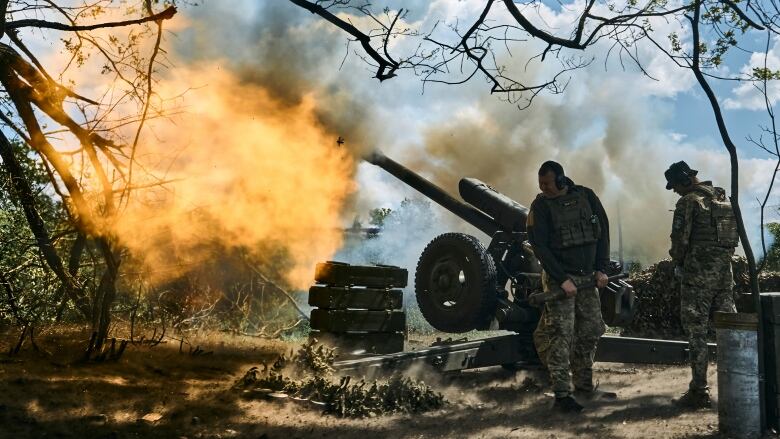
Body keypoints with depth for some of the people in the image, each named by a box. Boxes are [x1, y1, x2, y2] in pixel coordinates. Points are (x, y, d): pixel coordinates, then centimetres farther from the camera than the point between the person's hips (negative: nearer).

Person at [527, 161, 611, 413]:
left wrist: (601, 269, -1)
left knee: (591, 331, 9)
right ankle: (561, 395, -5)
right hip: (559, 280, -4)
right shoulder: (540, 206, -8)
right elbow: (539, 247, -12)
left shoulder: (586, 196, 2)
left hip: (587, 278, 5)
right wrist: (562, 279, -17)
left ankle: (584, 386, 23)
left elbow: (603, 231, 7)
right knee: (561, 335, -8)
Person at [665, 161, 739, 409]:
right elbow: (736, 236, 15)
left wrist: (677, 263, 4)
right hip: (725, 272, 7)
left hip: (698, 274, -7)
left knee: (696, 332, -2)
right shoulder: (724, 199, 12)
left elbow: (680, 239, -13)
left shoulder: (689, 202, -10)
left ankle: (699, 392, 0)